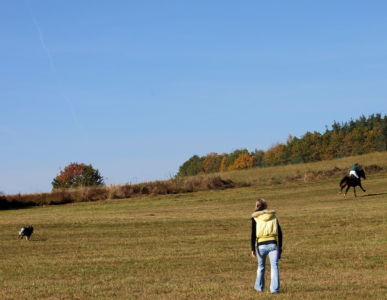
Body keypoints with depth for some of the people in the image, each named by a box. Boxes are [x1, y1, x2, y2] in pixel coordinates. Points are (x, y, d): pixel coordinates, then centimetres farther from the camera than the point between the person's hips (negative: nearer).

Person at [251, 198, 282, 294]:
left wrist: (252, 249, 0)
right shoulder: (273, 216, 10)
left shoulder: (255, 218, 1)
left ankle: (259, 287, 29)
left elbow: (253, 235, -4)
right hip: (273, 244, 1)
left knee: (261, 266, 17)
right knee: (274, 266, -2)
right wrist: (280, 246, 16)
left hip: (261, 245, -1)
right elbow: (279, 232, 9)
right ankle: (274, 288, -12)